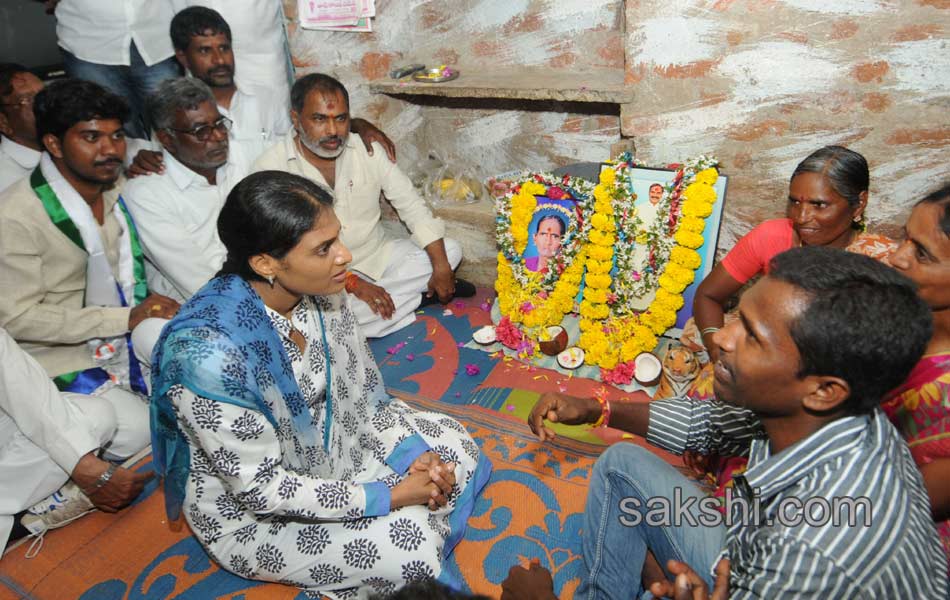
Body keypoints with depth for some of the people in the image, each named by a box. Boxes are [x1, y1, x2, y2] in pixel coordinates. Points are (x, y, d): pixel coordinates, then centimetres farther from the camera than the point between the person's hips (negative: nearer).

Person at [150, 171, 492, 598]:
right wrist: (387, 498, -23)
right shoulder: (208, 354, -35)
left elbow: (362, 388, -1)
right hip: (249, 510, -6)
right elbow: (260, 489, -26)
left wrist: (412, 454, -13)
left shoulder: (319, 292, -16)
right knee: (412, 541, -18)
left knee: (453, 442, 4)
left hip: (328, 445, 7)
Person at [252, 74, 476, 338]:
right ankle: (421, 293, -15)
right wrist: (353, 284, -23)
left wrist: (441, 268, -10)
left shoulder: (366, 149, -3)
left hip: (381, 256, 3)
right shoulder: (271, 168, -14)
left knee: (450, 250, -9)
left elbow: (412, 205, -1)